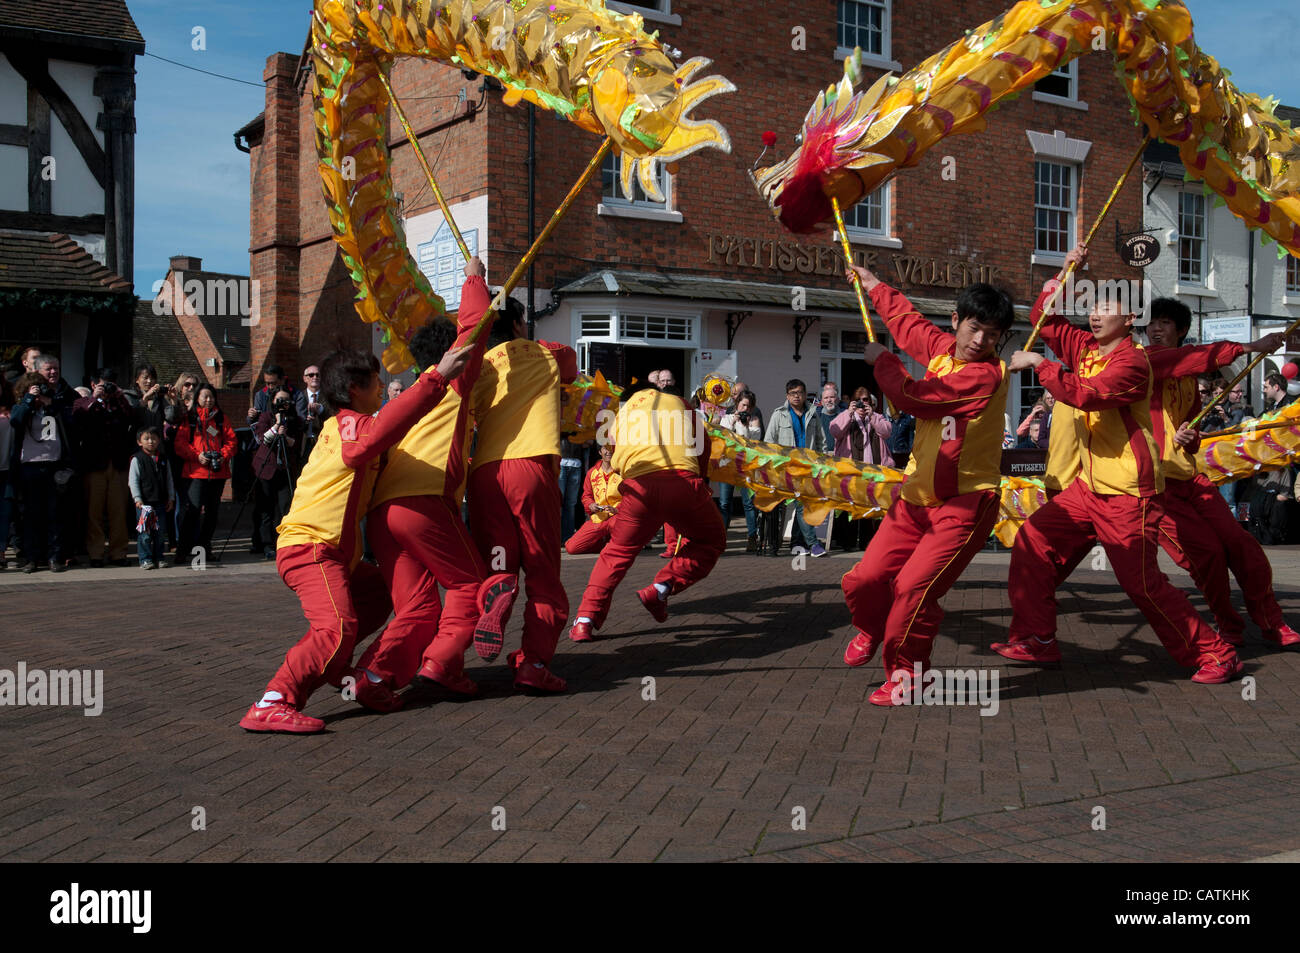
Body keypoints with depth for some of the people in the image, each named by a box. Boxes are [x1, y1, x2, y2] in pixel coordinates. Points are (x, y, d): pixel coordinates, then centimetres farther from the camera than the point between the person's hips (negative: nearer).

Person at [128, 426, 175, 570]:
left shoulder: (163, 460, 11)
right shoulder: (137, 459, -2)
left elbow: (169, 480, 16)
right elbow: (133, 481, -5)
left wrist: (171, 498, 10)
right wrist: (137, 499, -13)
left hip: (160, 503, 4)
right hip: (144, 503, -4)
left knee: (159, 532, 8)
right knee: (144, 533, -4)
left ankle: (158, 558, 15)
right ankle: (145, 559, 2)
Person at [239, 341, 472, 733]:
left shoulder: (341, 427, 21)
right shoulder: (348, 423, -10)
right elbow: (382, 429, -34)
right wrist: (437, 378, -38)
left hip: (334, 551, 11)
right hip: (310, 547, -11)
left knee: (380, 592, 25)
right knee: (338, 627, -26)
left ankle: (333, 666, 28)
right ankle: (269, 706, -31)